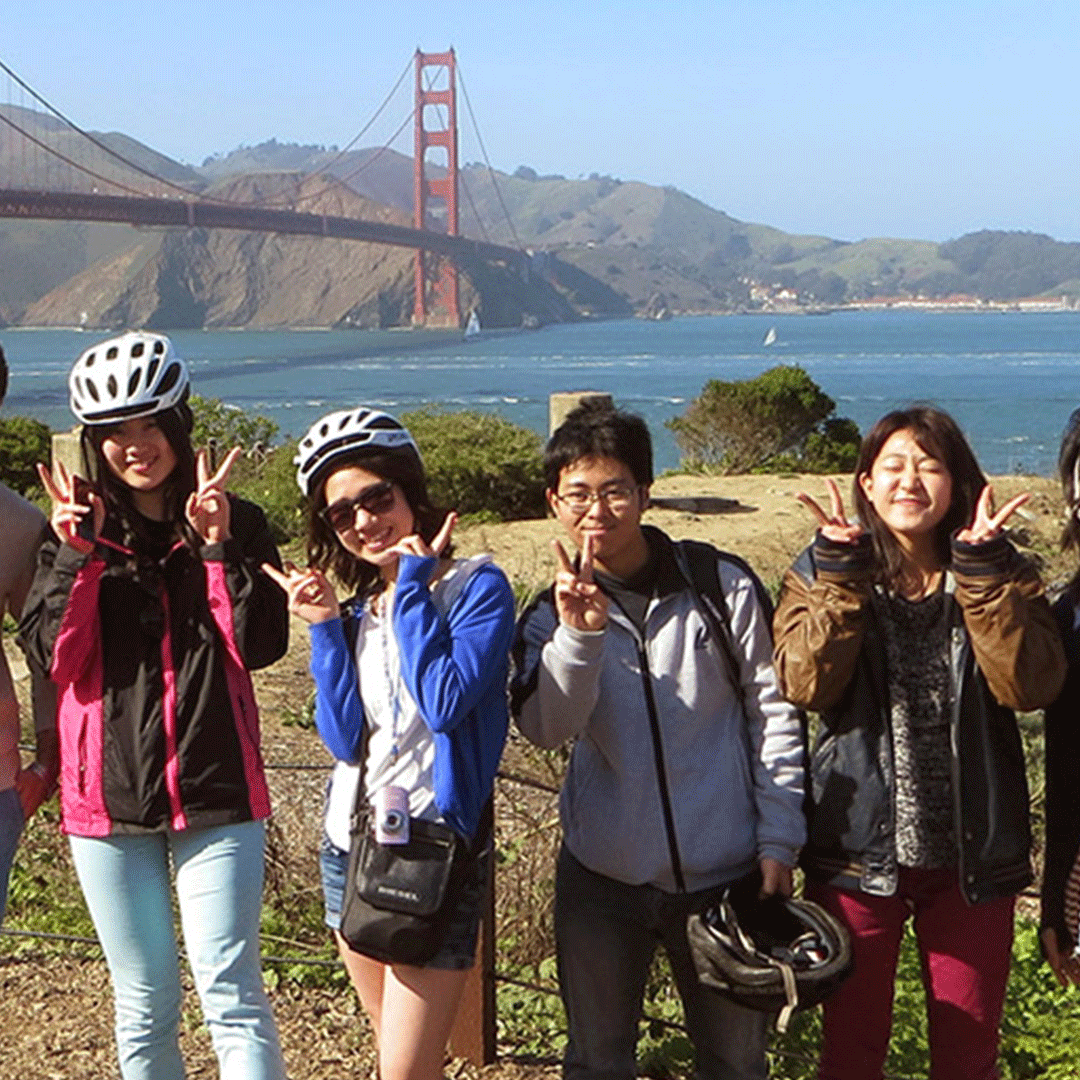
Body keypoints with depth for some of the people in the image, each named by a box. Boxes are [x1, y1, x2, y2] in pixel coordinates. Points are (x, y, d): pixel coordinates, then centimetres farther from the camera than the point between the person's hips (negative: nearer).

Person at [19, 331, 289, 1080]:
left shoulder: (236, 524, 2)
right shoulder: (75, 529, 6)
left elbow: (260, 646, -9)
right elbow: (54, 656, -4)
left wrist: (218, 547, -17)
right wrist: (78, 556, -15)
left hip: (215, 794, -2)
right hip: (107, 795, 2)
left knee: (231, 993, -5)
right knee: (144, 1004, 12)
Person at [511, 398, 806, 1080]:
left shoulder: (724, 585, -5)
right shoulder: (554, 613, 2)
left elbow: (775, 715, 0)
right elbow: (546, 729, -13)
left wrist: (778, 845, -2)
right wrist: (580, 634, -28)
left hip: (725, 872, -2)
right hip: (603, 875, 2)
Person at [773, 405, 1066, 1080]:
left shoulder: (998, 574, 0)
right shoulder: (823, 574, -1)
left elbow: (1031, 686, -17)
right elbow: (806, 684, -18)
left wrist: (981, 568, -22)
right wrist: (842, 571, -23)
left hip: (973, 858, 1)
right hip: (859, 853, 0)